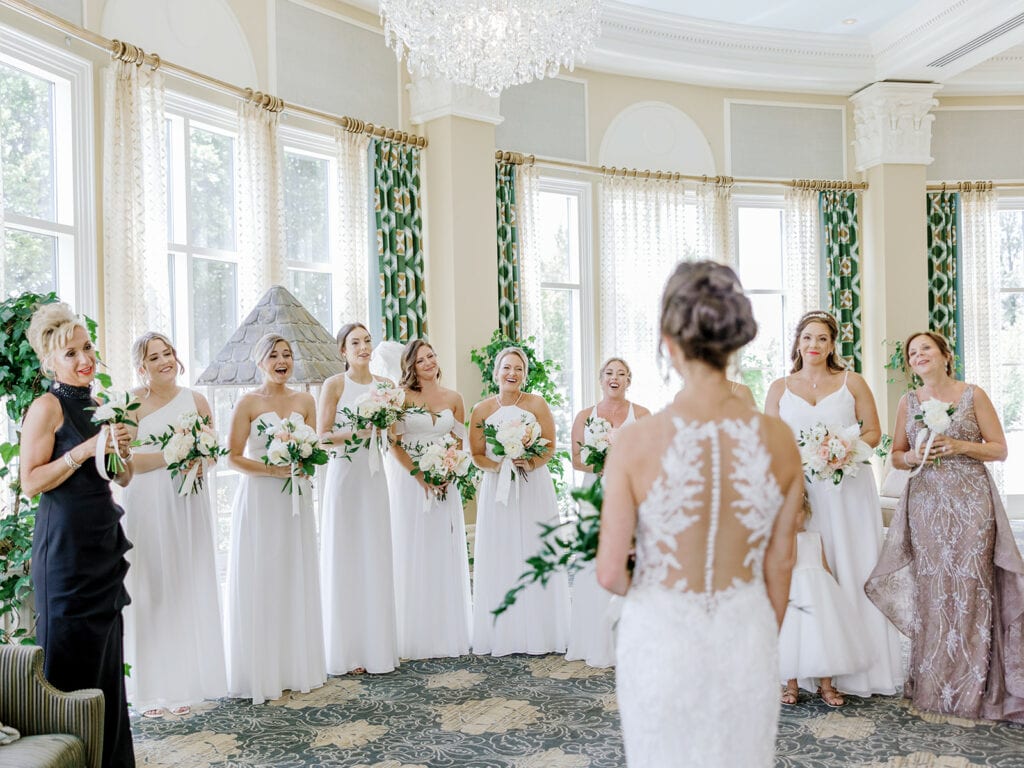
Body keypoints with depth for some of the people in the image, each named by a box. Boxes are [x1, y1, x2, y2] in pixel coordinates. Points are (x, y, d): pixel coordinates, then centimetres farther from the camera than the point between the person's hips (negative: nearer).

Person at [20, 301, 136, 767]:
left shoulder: (97, 405, 11)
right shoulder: (48, 406, -10)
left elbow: (123, 479, 14)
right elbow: (31, 483, -17)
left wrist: (123, 449, -5)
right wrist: (86, 449, -22)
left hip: (104, 543, 7)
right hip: (66, 545, -7)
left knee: (108, 655, 13)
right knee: (71, 658, 2)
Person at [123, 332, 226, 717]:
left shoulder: (195, 400, 8)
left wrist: (198, 462, -6)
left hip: (187, 503, 3)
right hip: (146, 506, -3)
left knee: (188, 588, 6)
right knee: (150, 590, 0)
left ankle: (184, 683, 17)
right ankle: (151, 687, 10)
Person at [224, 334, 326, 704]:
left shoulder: (305, 400, 8)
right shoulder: (248, 402, -4)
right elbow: (234, 457, -7)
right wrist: (273, 468, -17)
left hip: (295, 498, 4)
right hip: (259, 499, -4)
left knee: (297, 580, 8)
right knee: (260, 584, -1)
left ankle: (297, 666, 19)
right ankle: (262, 672, 9)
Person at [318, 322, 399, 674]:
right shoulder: (334, 385, -4)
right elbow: (321, 436, -7)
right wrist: (355, 432, -19)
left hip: (374, 476, 4)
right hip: (344, 475, -4)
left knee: (376, 559, 7)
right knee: (344, 560, 0)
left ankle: (377, 646, 17)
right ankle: (347, 651, 9)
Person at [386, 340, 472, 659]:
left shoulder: (453, 398, 9)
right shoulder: (402, 397, -2)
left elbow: (459, 442, 10)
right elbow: (394, 445, -7)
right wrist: (421, 476, -14)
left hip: (445, 483, 4)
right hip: (409, 482, -3)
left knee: (445, 554, 6)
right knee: (412, 554, 0)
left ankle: (448, 632, 16)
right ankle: (416, 635, 7)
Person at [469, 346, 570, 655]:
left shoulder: (537, 404, 0)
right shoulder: (482, 410, 3)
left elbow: (550, 448, 0)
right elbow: (477, 455, 3)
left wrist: (528, 463, -18)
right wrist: (499, 466, -15)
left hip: (534, 488, -1)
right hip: (497, 490, 1)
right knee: (499, 562, 2)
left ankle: (538, 633, 11)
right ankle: (502, 635, 10)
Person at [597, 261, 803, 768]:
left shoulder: (636, 443, -21)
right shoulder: (778, 439, -13)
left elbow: (610, 573, -13)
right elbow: (780, 561, 0)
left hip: (660, 637, -2)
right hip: (747, 635, 2)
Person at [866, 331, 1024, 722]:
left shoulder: (973, 395, 2)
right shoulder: (908, 402, 10)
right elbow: (896, 455, 14)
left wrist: (960, 446, -13)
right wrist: (913, 456, -7)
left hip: (970, 502, -2)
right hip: (926, 503, 2)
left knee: (969, 587, -4)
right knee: (931, 589, 1)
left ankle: (973, 687, 8)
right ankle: (932, 687, 11)